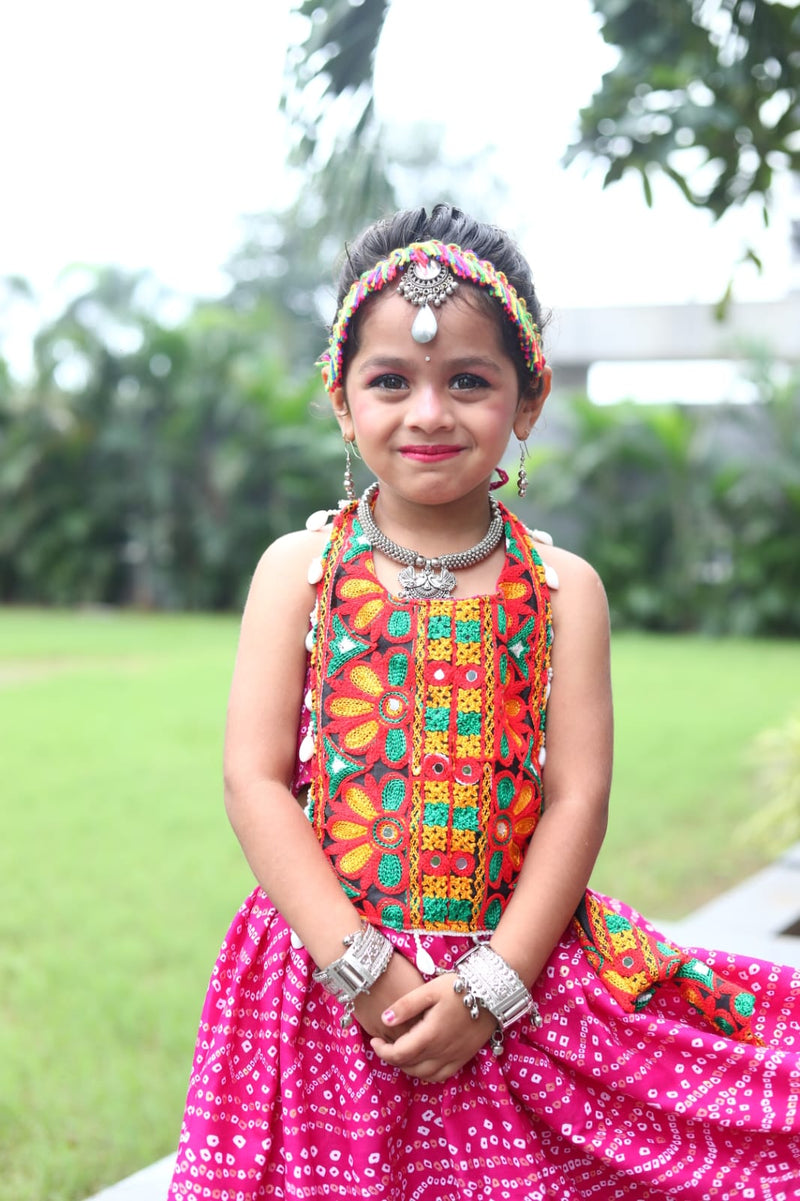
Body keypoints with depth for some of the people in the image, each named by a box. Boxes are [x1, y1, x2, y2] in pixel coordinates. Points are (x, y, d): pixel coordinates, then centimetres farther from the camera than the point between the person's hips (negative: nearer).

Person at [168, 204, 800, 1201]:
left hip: (513, 975, 1)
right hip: (331, 979, 0)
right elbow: (254, 780, -6)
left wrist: (489, 987, -13)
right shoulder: (300, 568, 0)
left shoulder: (562, 587, 1)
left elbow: (576, 800, -4)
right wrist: (362, 969, -14)